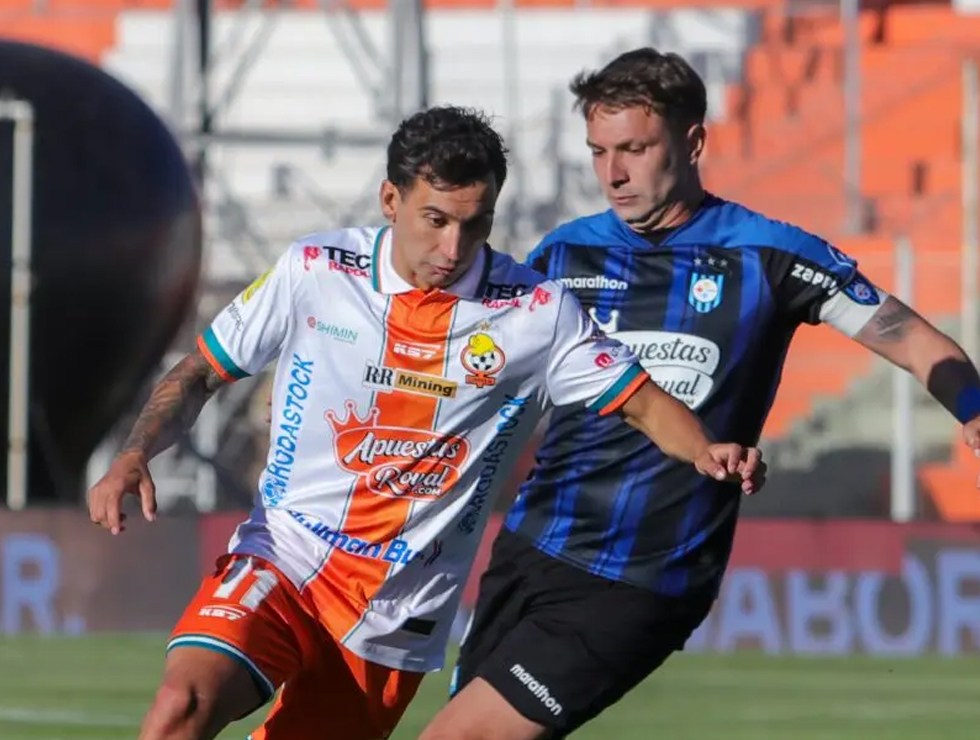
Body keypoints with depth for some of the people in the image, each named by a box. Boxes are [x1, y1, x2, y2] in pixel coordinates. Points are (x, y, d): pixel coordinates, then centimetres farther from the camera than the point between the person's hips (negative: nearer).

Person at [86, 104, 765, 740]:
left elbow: (643, 402, -3)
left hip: (399, 619, 1)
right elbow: (199, 375, 7)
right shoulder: (314, 272, -3)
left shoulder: (537, 312, -5)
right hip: (282, 557, -1)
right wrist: (134, 458, -9)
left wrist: (709, 453, -24)